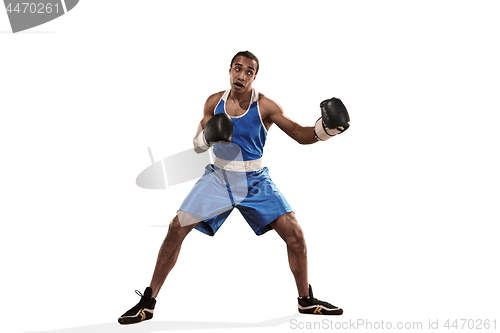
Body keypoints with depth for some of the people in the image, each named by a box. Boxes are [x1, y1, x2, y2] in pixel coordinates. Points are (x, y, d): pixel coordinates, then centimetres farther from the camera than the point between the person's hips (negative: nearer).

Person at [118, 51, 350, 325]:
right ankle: (147, 303, -1)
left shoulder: (265, 107, -11)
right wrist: (207, 136, -21)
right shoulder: (214, 102, -3)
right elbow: (197, 146, 3)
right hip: (219, 178, 1)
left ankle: (306, 301, 12)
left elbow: (301, 135, -10)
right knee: (177, 228, -12)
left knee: (295, 235, -11)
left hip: (255, 181, -1)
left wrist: (326, 128, -30)